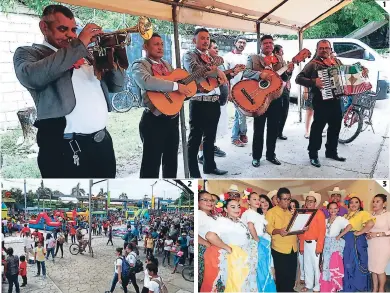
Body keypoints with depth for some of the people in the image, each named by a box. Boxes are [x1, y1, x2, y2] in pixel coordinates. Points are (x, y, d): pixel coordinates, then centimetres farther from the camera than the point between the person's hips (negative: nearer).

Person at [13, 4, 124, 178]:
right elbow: (32, 77, -21)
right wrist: (79, 44, -17)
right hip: (64, 147, -5)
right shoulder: (28, 53, 3)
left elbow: (116, 86, 17)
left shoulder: (85, 54, 19)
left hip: (102, 141, 6)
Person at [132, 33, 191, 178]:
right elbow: (147, 81, -29)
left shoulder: (167, 64, 17)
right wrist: (176, 86, -28)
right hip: (154, 120, -8)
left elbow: (182, 79, 21)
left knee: (171, 159, 18)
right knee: (152, 163, -2)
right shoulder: (139, 65, -8)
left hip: (172, 118, 8)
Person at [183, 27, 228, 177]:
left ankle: (209, 166, 31)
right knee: (195, 139, 0)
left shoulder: (212, 57, 18)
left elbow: (220, 77, 17)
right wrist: (217, 71, -20)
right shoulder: (189, 55, -4)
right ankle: (194, 174, 8)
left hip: (214, 102, 7)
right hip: (199, 103, -7)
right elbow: (195, 70, -26)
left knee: (210, 137, 17)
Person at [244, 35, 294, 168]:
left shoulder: (280, 59, 12)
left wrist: (289, 72, -13)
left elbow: (284, 79, 9)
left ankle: (271, 154, 22)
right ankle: (256, 156, 12)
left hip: (276, 97, 3)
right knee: (258, 128, 3)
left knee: (273, 128, 10)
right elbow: (245, 72, -10)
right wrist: (259, 74, -25)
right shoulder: (253, 58, 3)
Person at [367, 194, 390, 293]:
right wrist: (368, 234, 0)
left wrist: (377, 234, -18)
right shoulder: (371, 215, 8)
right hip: (371, 246, 5)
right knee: (372, 268, 10)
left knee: (379, 269, 1)